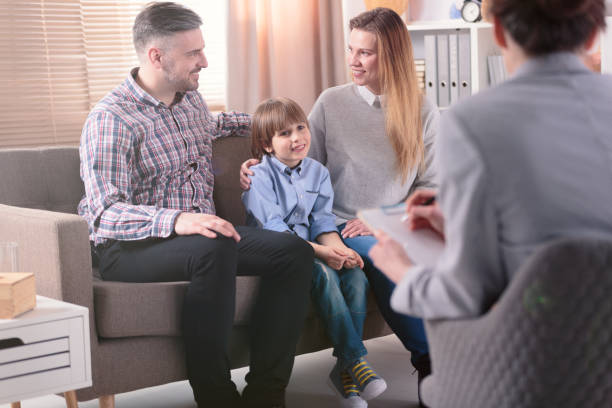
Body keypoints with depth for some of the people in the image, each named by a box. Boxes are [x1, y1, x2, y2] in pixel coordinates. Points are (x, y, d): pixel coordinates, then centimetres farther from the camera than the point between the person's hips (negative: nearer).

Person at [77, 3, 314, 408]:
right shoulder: (111, 120, -14)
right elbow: (106, 212, -25)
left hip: (203, 234, 8)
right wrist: (176, 220, -41)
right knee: (215, 250, -38)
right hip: (131, 247, -7)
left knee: (293, 251, -17)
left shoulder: (192, 98, 12)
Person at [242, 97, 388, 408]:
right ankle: (357, 361, -30)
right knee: (323, 273, -33)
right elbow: (271, 228, -16)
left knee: (356, 275, -22)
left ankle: (344, 370, -20)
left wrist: (337, 247, -18)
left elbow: (323, 220, 6)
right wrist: (319, 251, -28)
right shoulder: (260, 176, -5)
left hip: (312, 249, 6)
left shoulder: (317, 172, 14)